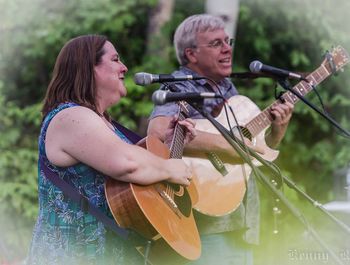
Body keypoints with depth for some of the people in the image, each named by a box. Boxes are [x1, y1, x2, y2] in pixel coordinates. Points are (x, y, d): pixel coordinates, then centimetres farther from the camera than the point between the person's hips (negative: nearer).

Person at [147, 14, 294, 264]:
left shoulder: (228, 88, 16)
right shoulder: (179, 88, -8)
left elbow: (257, 149, 22)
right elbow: (158, 130, -30)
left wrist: (278, 129, 1)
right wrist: (226, 144, -27)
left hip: (240, 222, 8)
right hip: (207, 221, -8)